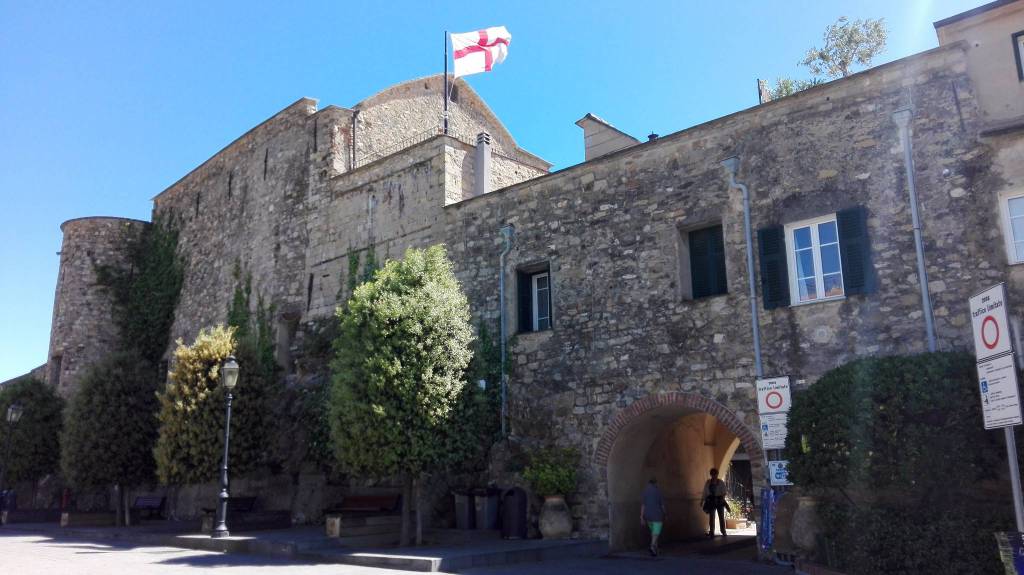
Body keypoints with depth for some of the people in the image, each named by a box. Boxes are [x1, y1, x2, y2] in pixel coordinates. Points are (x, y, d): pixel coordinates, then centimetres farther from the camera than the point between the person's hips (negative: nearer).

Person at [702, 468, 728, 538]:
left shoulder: (721, 482, 3)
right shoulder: (707, 483, 6)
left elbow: (724, 492, 1)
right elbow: (705, 493, 7)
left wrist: (722, 498, -18)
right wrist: (703, 502, 2)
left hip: (719, 501, 0)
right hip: (711, 501, 0)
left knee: (721, 517, 1)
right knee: (711, 517, -1)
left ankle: (723, 532, 9)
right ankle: (711, 532, 1)